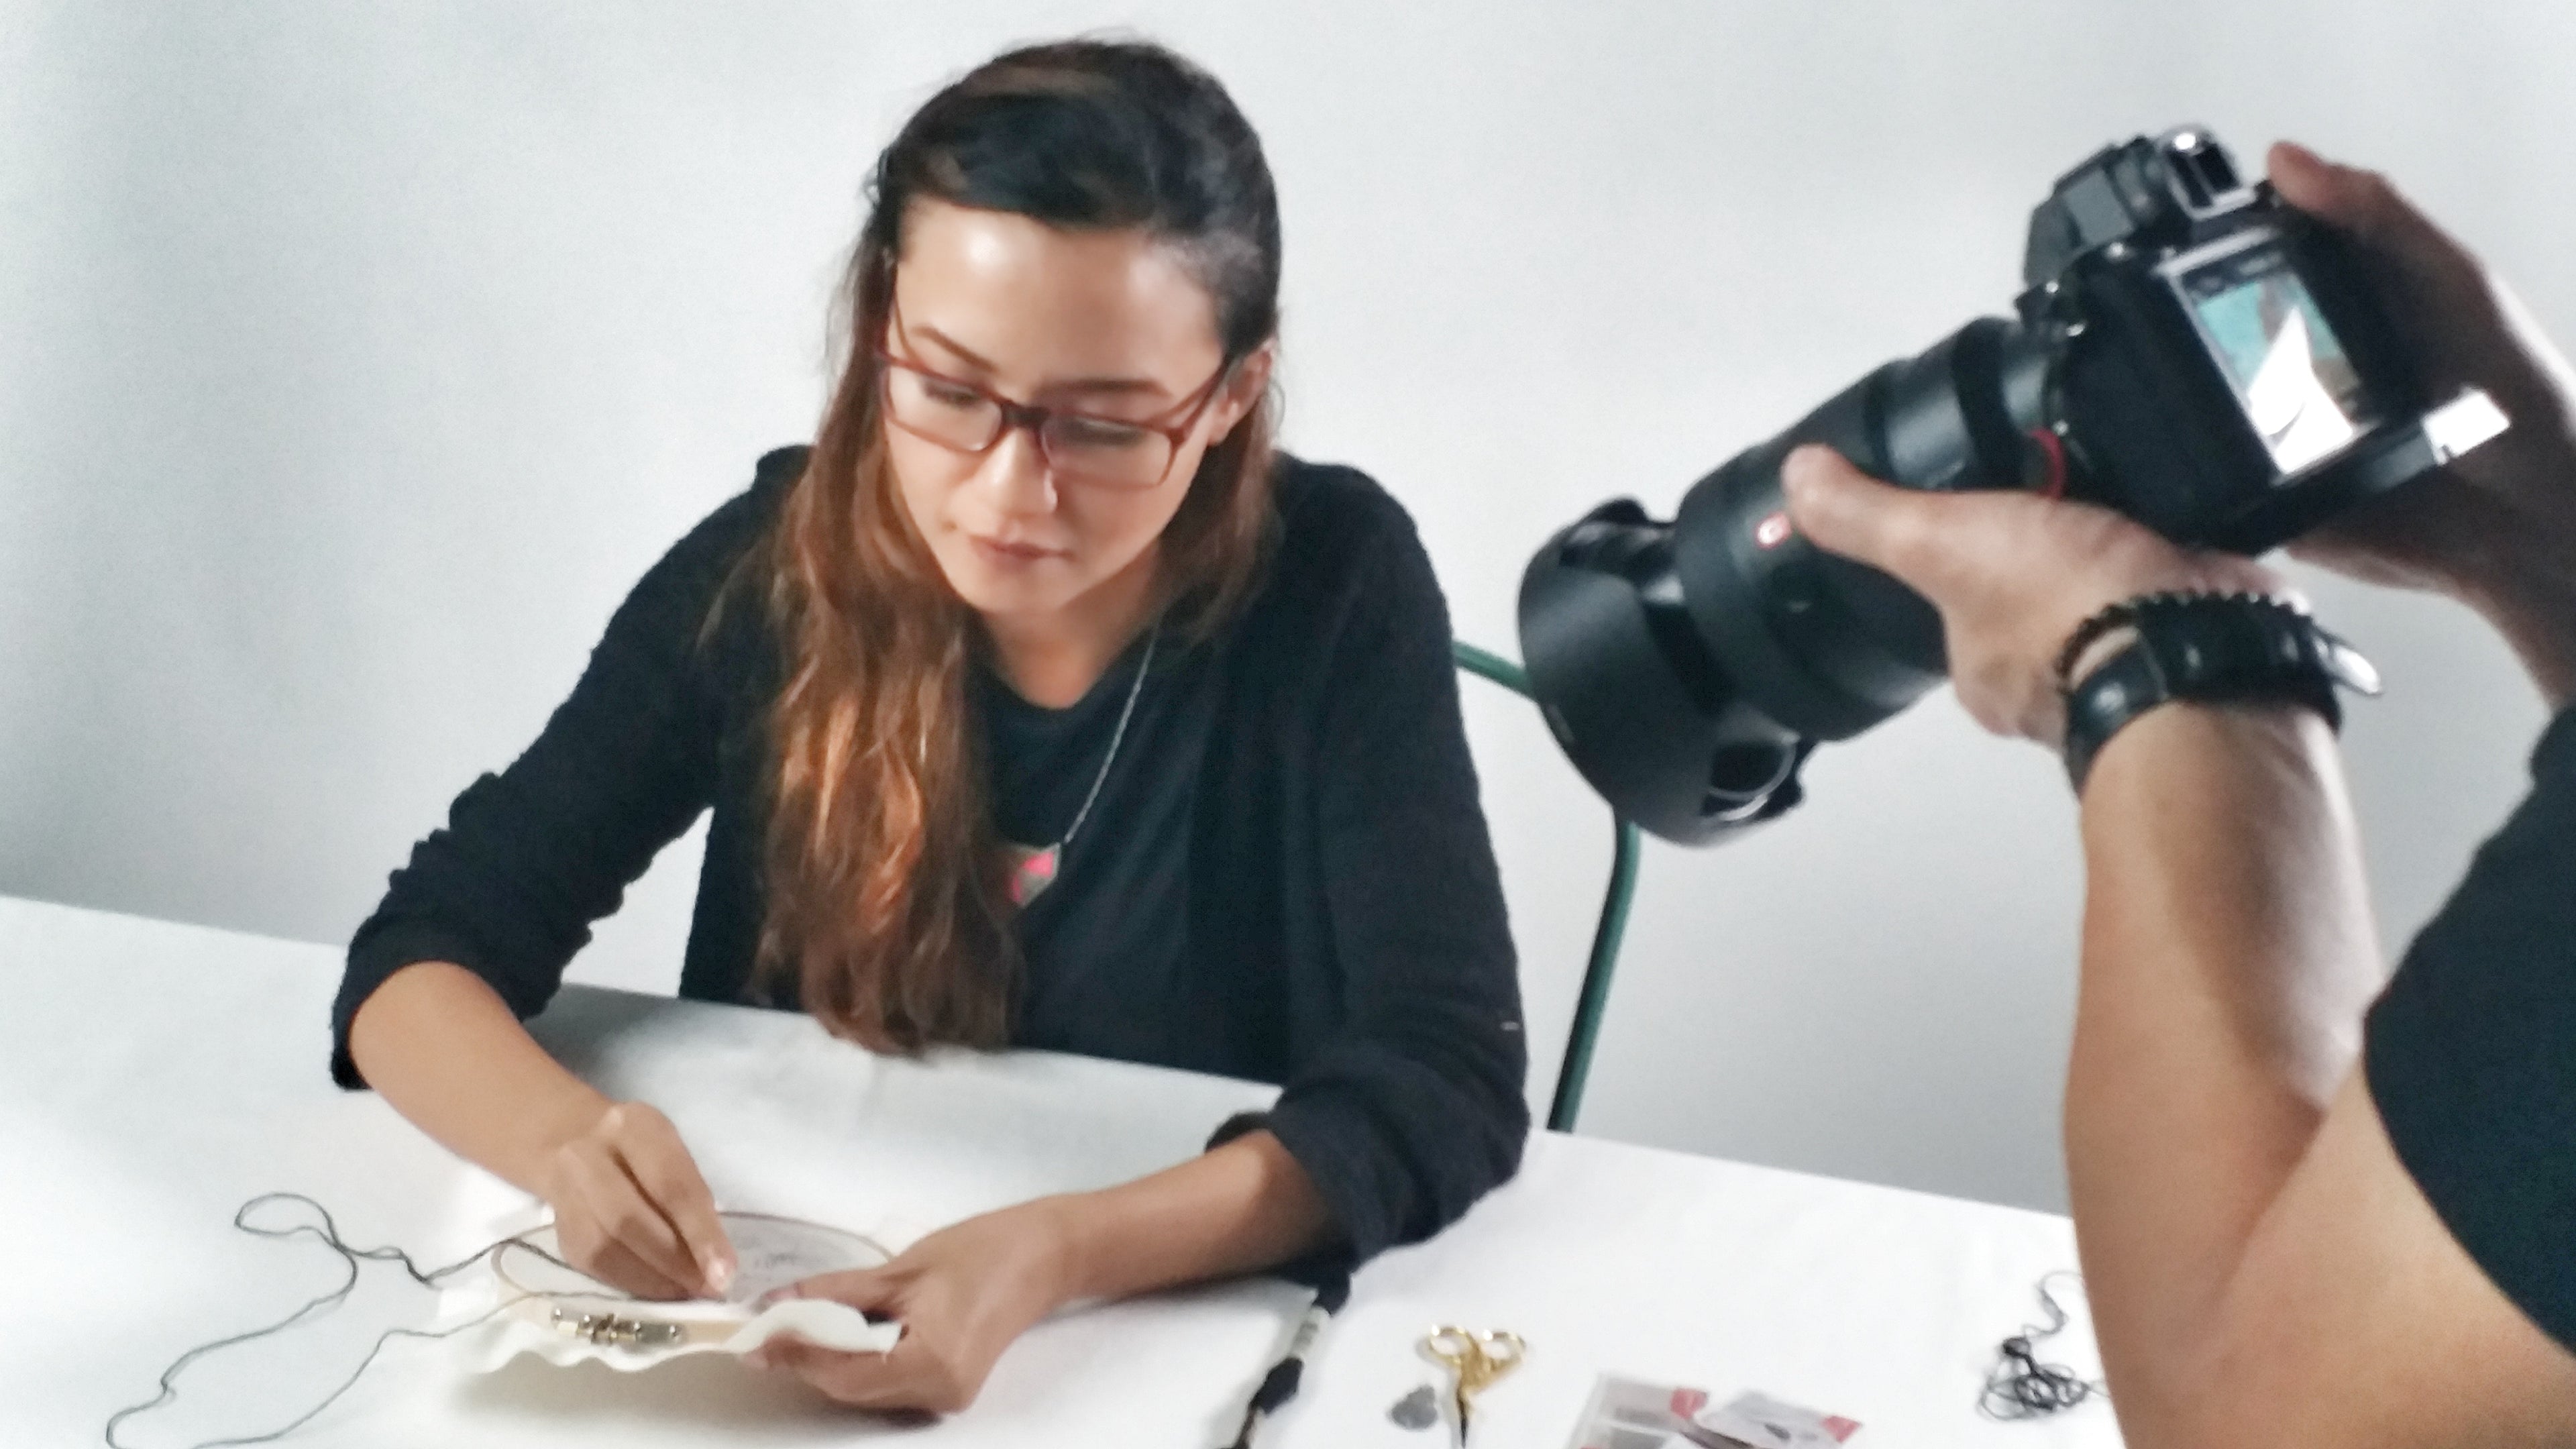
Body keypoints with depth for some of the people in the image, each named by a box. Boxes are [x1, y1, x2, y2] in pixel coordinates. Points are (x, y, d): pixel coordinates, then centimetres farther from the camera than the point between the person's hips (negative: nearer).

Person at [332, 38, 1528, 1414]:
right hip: (792, 1328, 2)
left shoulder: (1334, 587, -14)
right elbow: (427, 950, -6)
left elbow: (1443, 1079, -18)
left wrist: (1054, 1253, -32)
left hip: (1196, 1330, -1)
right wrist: (568, 1138, -27)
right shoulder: (772, 568, -9)